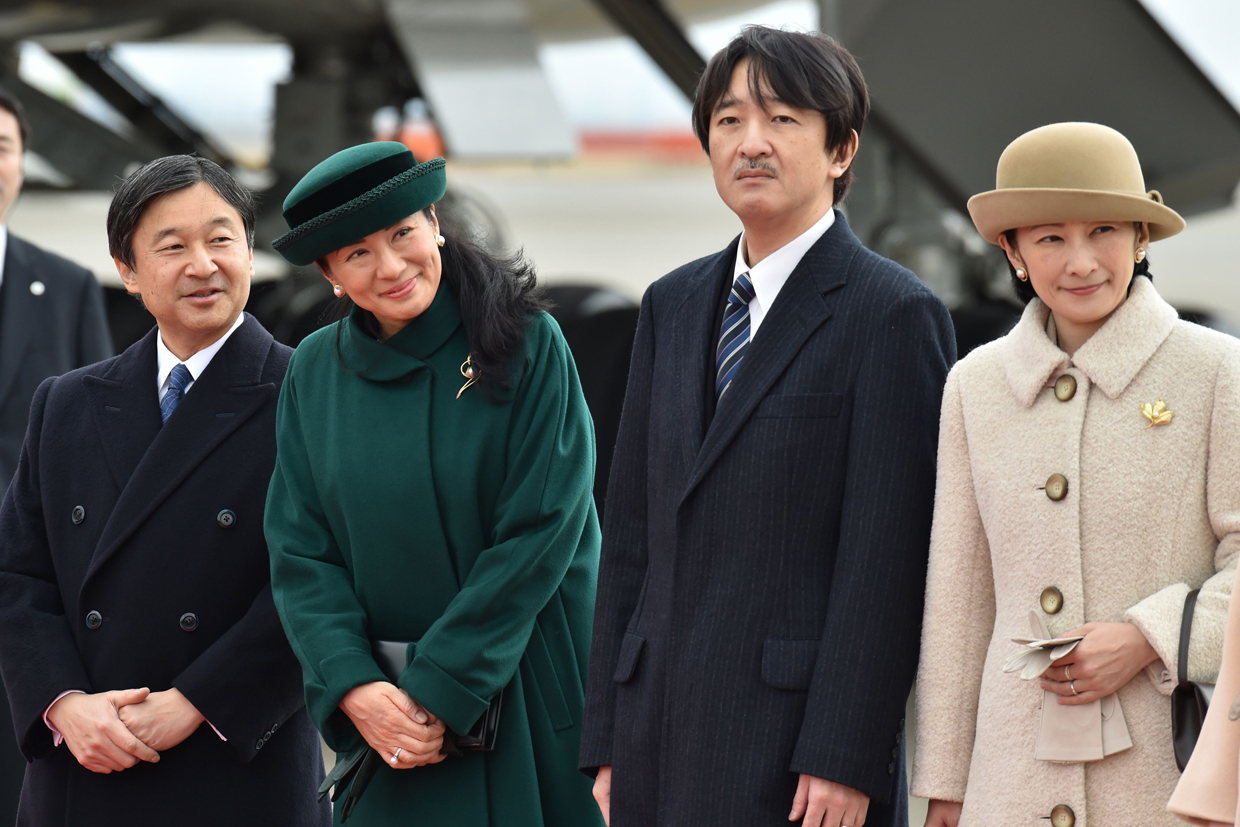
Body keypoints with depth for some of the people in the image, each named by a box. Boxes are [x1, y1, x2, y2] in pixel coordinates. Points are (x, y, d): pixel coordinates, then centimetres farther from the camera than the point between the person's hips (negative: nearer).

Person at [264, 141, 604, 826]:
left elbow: (538, 538, -12)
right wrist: (354, 687, -13)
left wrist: (441, 691, -14)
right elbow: (300, 551, 2)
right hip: (382, 717, 3)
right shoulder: (315, 371, 4)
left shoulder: (529, 345, -8)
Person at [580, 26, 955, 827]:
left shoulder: (895, 316, -4)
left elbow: (887, 560, -10)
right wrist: (609, 741, 10)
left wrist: (845, 761, -15)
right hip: (664, 734, 6)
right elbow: (632, 530, 15)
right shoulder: (674, 306, 16)